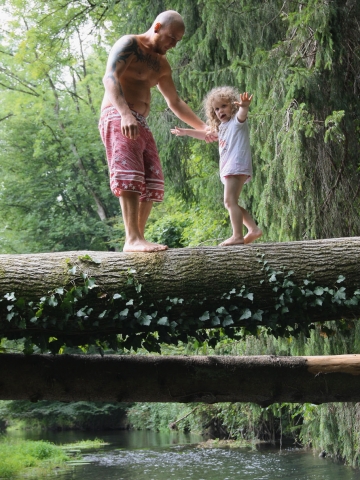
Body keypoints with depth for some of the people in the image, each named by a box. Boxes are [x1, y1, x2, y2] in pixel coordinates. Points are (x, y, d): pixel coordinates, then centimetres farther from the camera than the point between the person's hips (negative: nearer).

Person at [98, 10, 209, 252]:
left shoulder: (162, 64, 22)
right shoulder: (129, 44, -4)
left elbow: (175, 101, 31)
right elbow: (110, 77, -19)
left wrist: (203, 127, 23)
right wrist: (125, 113, -35)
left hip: (141, 124, 9)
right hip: (118, 117, -9)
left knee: (152, 182, 1)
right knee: (131, 175, -23)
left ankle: (137, 238, 0)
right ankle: (133, 239, -31)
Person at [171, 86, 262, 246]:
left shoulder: (237, 121, 0)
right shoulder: (221, 128, 26)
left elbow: (242, 115, -25)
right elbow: (205, 135, 44)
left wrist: (244, 107, -49)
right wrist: (185, 132, 49)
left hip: (237, 165, -10)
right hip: (228, 169, 10)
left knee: (230, 201, -19)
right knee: (231, 203, 9)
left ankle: (238, 236, -25)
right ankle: (253, 229, 5)